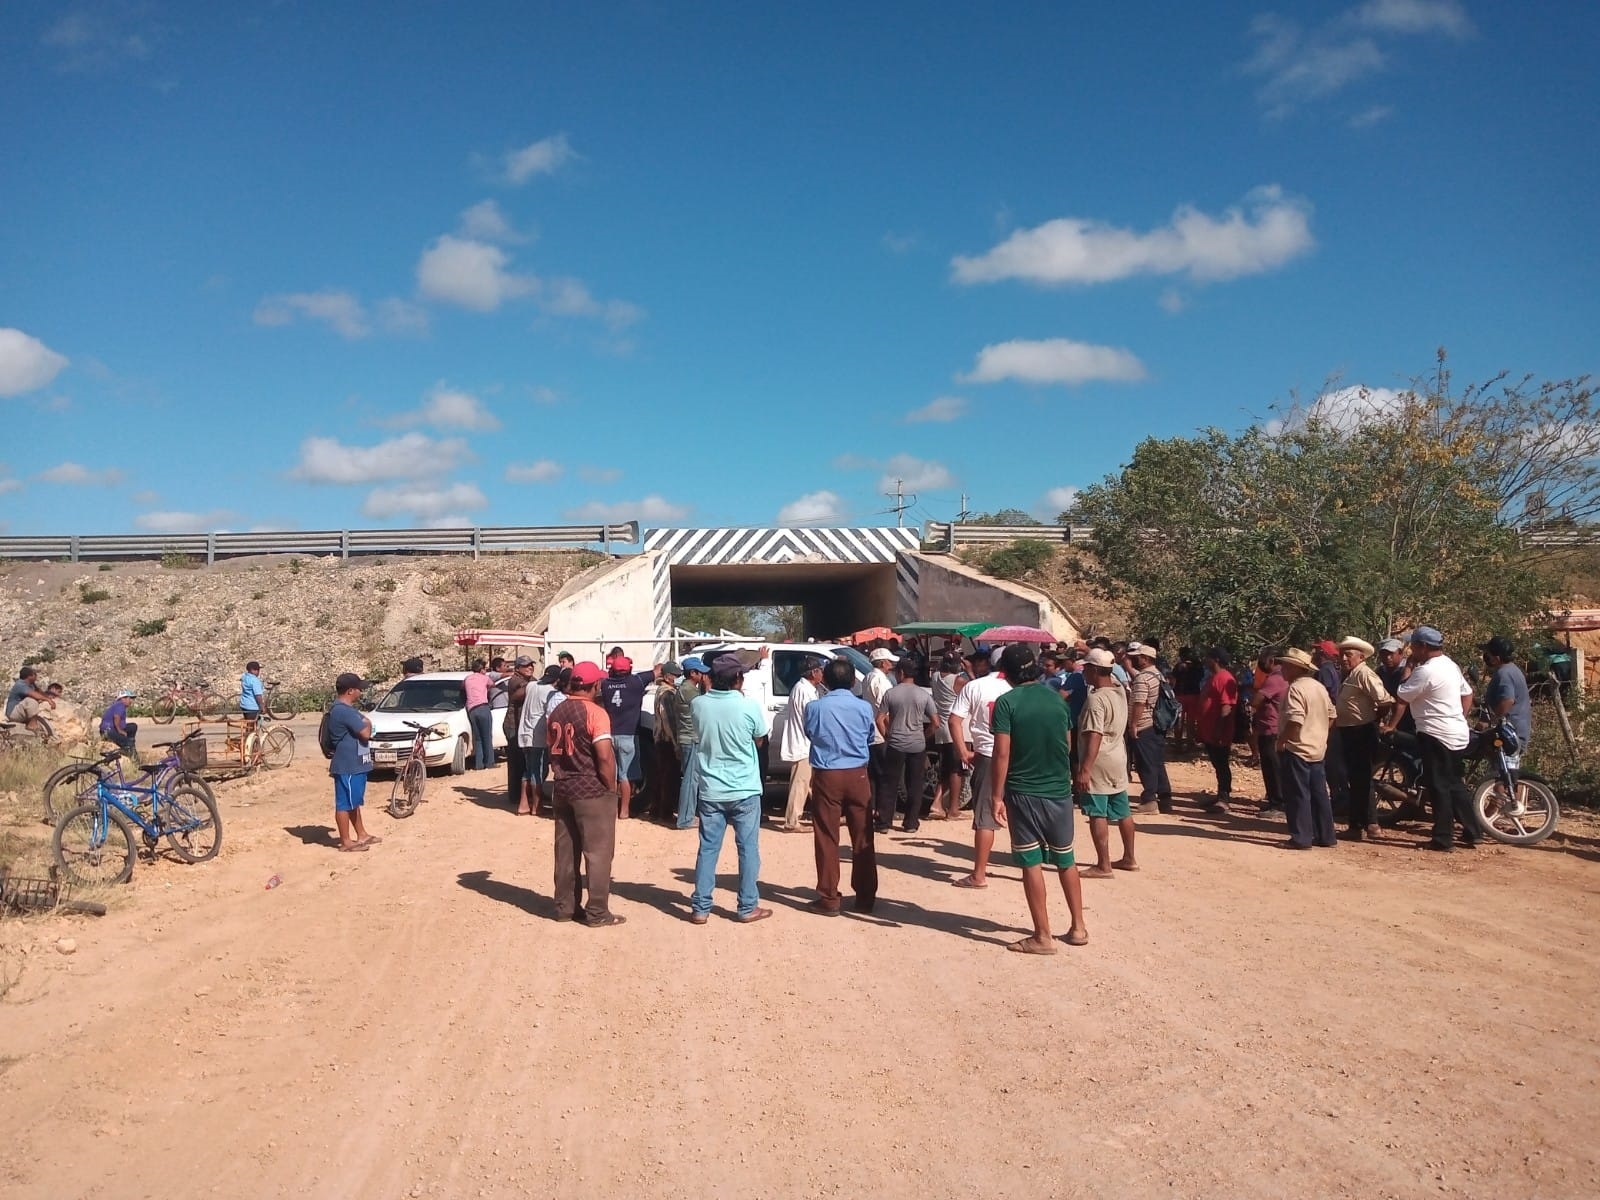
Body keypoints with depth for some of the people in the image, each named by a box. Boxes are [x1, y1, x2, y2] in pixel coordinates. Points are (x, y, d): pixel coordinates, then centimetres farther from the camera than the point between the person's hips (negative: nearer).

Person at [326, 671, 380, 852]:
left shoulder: (346, 709, 13)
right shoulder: (344, 711, -22)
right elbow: (365, 733, -24)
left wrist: (365, 725, 4)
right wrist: (367, 723, -5)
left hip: (355, 765, 11)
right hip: (347, 767, -11)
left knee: (354, 802, 19)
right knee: (344, 803, -2)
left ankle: (361, 834, 30)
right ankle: (346, 841, 5)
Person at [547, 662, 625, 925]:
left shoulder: (556, 712, 7)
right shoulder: (595, 713, -16)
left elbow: (553, 750, 13)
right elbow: (604, 757, -21)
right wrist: (612, 787, -8)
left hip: (563, 789, 7)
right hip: (592, 790, -7)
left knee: (565, 851, 13)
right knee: (598, 852, 1)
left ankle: (565, 907, 21)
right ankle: (597, 913, 6)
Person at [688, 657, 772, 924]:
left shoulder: (698, 705, -4)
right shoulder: (748, 705, -13)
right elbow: (759, 741, 3)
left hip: (710, 791, 3)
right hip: (744, 791, -3)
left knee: (708, 848, 10)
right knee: (748, 848, 8)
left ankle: (700, 908, 12)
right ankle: (748, 907, 13)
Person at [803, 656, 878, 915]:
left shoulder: (814, 707, -7)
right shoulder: (864, 707, -3)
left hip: (827, 776, -1)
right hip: (857, 775, 2)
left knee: (827, 839, 5)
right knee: (863, 838, 10)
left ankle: (829, 899, 8)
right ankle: (865, 897, 17)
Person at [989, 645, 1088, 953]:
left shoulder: (1006, 703, -10)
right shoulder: (1057, 699, 4)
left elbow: (1002, 753, -15)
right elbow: (1067, 746, 12)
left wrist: (997, 796, -11)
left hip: (1023, 792, -4)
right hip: (1059, 790, 5)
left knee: (1031, 863, 3)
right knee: (1066, 860, 16)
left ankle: (1043, 936, 6)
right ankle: (1078, 927, 23)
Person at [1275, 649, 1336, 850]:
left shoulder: (1296, 689, -18)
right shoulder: (1320, 687, 12)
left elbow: (1295, 721, -27)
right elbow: (1331, 716, 17)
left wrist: (1281, 740, -16)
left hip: (1296, 750, -9)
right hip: (1317, 750, 9)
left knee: (1297, 796, -3)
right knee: (1319, 794, 14)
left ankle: (1301, 838, 0)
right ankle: (1325, 836, 20)